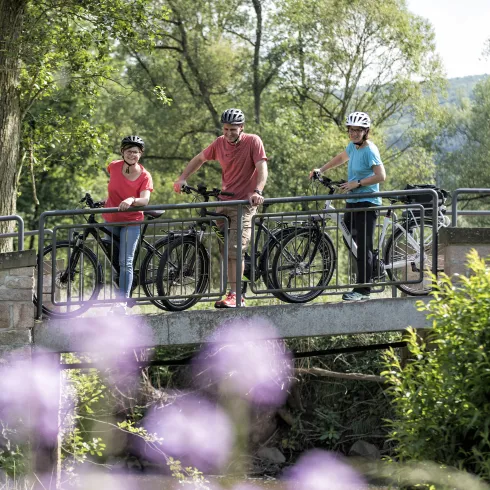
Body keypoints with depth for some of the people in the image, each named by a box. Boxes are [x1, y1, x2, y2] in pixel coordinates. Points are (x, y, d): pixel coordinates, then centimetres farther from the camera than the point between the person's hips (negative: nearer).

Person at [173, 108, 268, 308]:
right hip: (223, 202, 6)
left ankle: (234, 295, -15)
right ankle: (236, 295, 12)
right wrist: (182, 178, 8)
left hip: (244, 202, -6)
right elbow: (200, 159, 18)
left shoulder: (253, 142, -10)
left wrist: (257, 192, -36)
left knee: (235, 250, -16)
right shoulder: (220, 143, 4)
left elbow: (262, 168, -20)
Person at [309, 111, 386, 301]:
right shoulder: (353, 146, 10)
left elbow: (381, 176, -22)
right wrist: (321, 170, 26)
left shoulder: (369, 150, -15)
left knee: (364, 246, -8)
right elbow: (342, 157, 31)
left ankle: (363, 290, -6)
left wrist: (357, 183, -21)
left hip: (366, 203, -10)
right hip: (352, 201, 10)